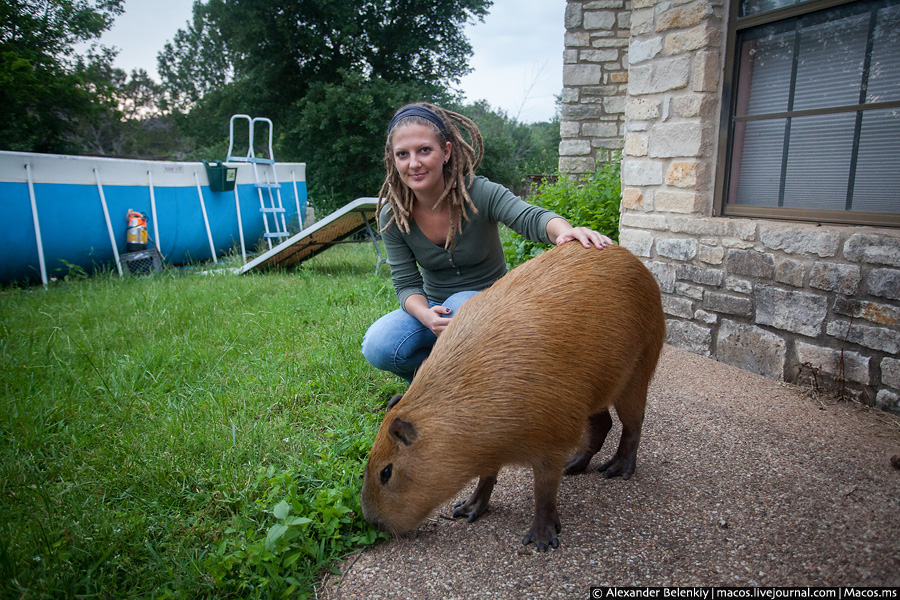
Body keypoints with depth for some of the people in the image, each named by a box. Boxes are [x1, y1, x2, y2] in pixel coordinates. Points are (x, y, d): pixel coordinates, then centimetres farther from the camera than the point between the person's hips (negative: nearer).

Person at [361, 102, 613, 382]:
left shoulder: (479, 193, -19)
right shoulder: (391, 217, -11)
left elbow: (531, 218, -36)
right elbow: (406, 283, -10)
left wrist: (566, 232, -60)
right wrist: (425, 315, -33)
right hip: (433, 306, 3)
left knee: (463, 306, -37)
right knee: (378, 347, -24)